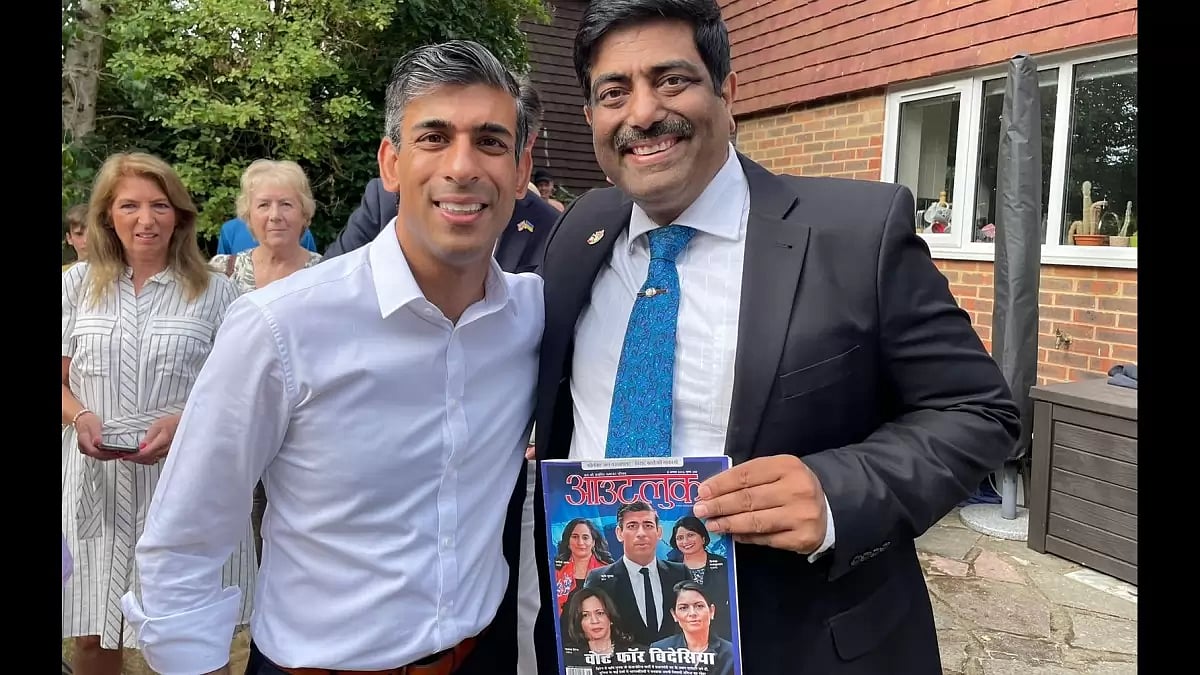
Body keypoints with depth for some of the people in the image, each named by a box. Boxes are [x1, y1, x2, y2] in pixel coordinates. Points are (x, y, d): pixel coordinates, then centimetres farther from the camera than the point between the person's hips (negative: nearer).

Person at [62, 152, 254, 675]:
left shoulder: (215, 292, 1)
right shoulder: (77, 284, 8)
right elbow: (61, 380, 11)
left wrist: (184, 423, -16)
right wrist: (79, 417, -10)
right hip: (97, 481, 2)